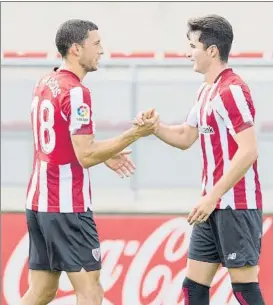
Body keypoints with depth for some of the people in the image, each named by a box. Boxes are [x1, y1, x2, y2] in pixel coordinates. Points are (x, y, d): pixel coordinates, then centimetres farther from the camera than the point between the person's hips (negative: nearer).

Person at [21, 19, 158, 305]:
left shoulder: (45, 84, 12)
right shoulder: (75, 92, -15)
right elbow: (86, 157, -18)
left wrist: (105, 154, 17)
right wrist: (135, 134, -14)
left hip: (38, 203, 9)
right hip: (67, 207, -9)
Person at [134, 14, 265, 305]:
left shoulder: (232, 90, -16)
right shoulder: (206, 92, 14)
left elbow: (248, 151, -22)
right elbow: (185, 138, 25)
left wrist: (212, 196, -22)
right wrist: (155, 127, 5)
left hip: (236, 207, -10)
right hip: (213, 206, 10)